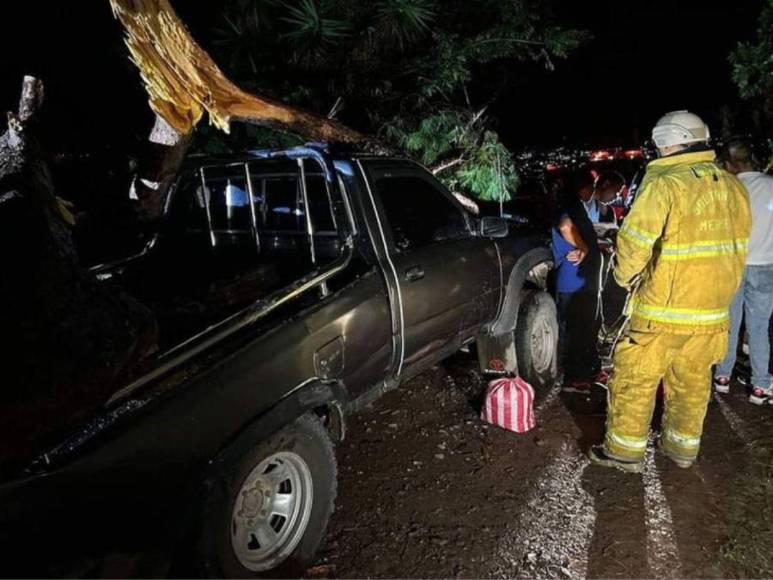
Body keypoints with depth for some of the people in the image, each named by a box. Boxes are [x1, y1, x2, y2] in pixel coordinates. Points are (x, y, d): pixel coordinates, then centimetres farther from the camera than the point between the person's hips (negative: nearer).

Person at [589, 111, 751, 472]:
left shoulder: (664, 185, -16)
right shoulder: (733, 188, 6)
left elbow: (633, 241, -20)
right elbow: (737, 245, 12)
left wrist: (625, 277, -1)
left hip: (663, 309, -7)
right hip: (713, 310, 7)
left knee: (635, 379, 6)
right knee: (692, 382, 19)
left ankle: (625, 451, 16)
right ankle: (682, 447, 33)